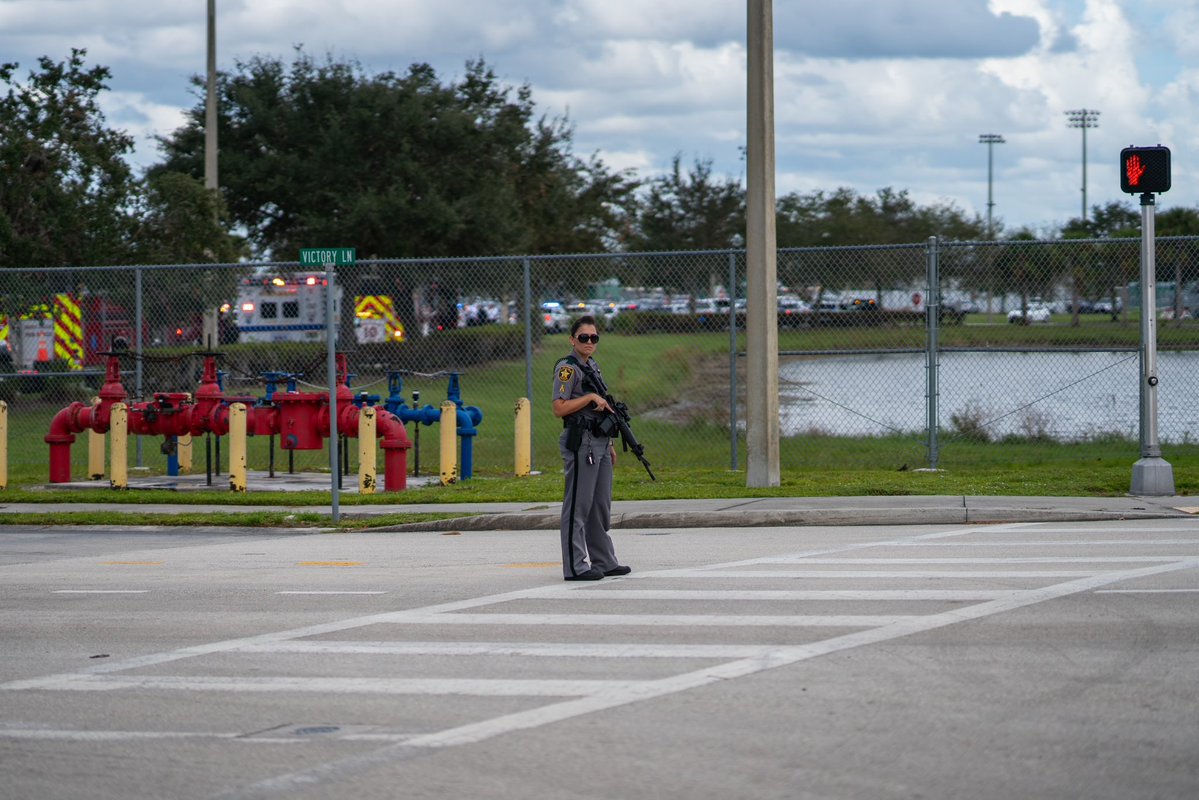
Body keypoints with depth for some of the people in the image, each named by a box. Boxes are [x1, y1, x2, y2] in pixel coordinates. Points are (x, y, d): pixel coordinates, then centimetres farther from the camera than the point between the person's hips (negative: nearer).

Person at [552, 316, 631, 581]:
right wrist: (591, 397, -19)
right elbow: (559, 408, -19)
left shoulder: (593, 367, 18)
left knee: (601, 507, 13)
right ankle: (575, 566, -5)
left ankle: (603, 561, 20)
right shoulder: (567, 368, -10)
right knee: (578, 507, -6)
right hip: (580, 443, -9)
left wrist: (609, 444, 22)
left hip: (600, 444, 9)